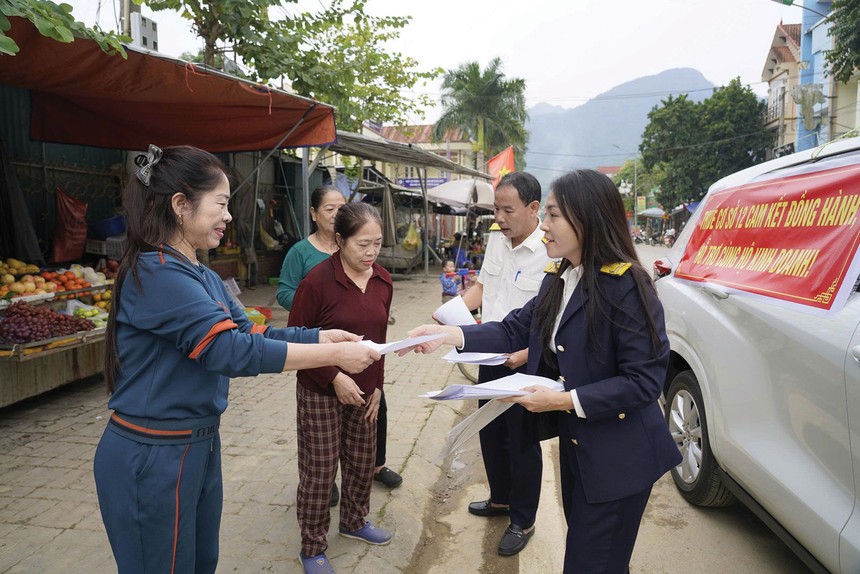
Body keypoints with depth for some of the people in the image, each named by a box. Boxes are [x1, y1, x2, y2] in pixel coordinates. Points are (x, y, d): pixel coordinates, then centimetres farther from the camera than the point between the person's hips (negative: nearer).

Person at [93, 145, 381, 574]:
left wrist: (320, 336, -4)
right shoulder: (156, 274, -23)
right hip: (151, 457, -9)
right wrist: (334, 355, -26)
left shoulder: (202, 277, 8)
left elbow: (250, 333, 8)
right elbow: (232, 350, -29)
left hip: (199, 443, 9)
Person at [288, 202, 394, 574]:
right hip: (321, 392, -6)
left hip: (365, 389, 6)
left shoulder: (383, 281, -1)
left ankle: (354, 522, 43)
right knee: (320, 470, 5)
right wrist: (334, 378, -18)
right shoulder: (317, 281, -19)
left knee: (362, 461, 18)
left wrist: (377, 385, 7)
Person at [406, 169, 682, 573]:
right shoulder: (558, 280, 4)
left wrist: (564, 401, -26)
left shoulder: (627, 286, -22)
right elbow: (515, 330, 5)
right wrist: (448, 334, -7)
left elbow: (644, 380, -24)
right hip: (576, 444, 8)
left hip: (619, 458, -8)